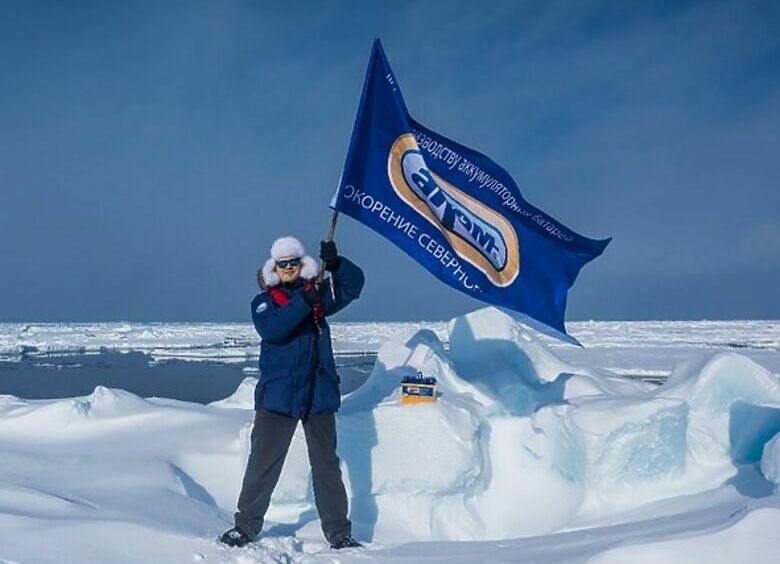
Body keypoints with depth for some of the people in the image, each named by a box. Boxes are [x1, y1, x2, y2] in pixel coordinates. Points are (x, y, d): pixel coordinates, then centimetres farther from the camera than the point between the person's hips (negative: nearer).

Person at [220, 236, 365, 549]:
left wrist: (335, 264, -18)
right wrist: (303, 302, -27)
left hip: (320, 394, 2)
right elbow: (270, 329, -18)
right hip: (277, 395, -2)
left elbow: (354, 285, -1)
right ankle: (246, 526, 17)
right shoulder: (264, 301, 2)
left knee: (326, 465, 8)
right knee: (262, 464, 3)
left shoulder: (318, 293, 9)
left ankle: (338, 533, 16)